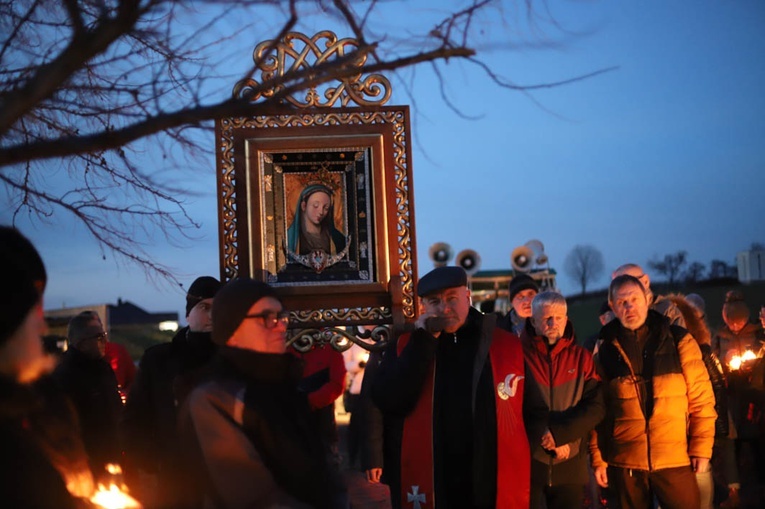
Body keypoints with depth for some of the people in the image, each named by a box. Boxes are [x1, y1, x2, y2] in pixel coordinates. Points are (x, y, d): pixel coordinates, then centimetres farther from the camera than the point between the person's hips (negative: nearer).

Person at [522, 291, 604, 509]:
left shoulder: (581, 357, 6)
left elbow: (596, 407, -2)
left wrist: (559, 432, -15)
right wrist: (548, 438, -13)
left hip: (570, 465, 2)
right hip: (527, 462, -2)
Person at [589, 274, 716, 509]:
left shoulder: (678, 340, 0)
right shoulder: (605, 351, 4)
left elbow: (701, 398, 0)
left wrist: (701, 448, -5)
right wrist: (598, 457, 3)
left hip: (676, 459, -1)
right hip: (625, 462, 1)